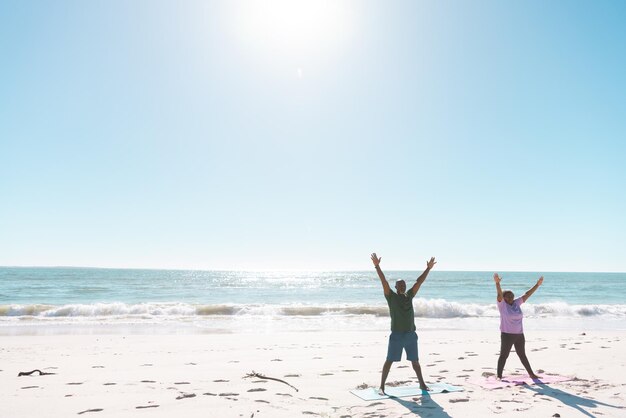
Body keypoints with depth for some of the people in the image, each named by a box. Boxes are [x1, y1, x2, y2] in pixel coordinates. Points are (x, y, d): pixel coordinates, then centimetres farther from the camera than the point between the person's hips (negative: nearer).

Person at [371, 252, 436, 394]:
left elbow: (419, 282, 9)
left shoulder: (409, 296, 10)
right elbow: (384, 281, -13)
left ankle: (422, 384, 31)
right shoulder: (391, 296, -3)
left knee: (415, 361, 16)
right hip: (396, 335, -4)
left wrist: (428, 268, 8)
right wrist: (377, 266, -23)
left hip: (411, 335, 4)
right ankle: (382, 386, 8)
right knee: (389, 361, 0)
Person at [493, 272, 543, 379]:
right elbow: (499, 294, -25)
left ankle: (531, 374, 30)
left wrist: (537, 285, 4)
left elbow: (527, 294, 7)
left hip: (519, 335, 6)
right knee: (504, 355, -2)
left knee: (522, 355, 19)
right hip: (507, 335, -6)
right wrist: (497, 283, -42)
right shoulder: (502, 304, -9)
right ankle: (499, 376, 3)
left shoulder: (516, 303, 6)